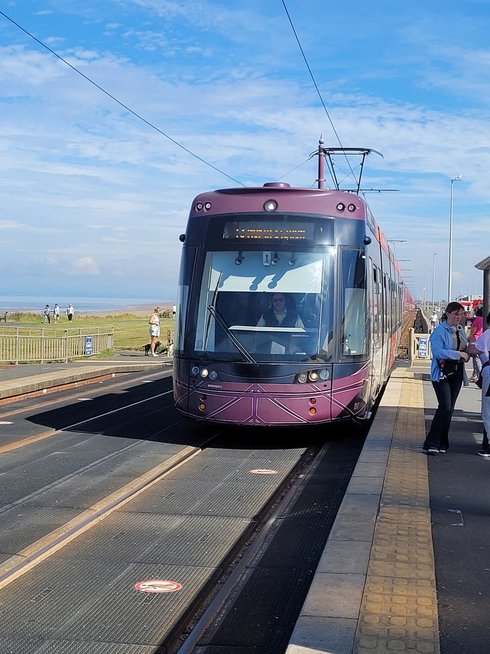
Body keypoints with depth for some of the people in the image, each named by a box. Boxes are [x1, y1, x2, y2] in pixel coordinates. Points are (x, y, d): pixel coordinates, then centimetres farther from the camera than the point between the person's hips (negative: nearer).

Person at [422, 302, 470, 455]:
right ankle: (431, 443, -12)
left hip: (456, 373, 8)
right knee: (445, 406, -16)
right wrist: (458, 354, -22)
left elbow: (464, 350, 23)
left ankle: (441, 443, 16)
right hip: (441, 374, -7)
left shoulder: (460, 331, 13)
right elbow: (437, 352, -23)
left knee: (449, 409, 8)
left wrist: (468, 352, -1)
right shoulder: (440, 331, -11)